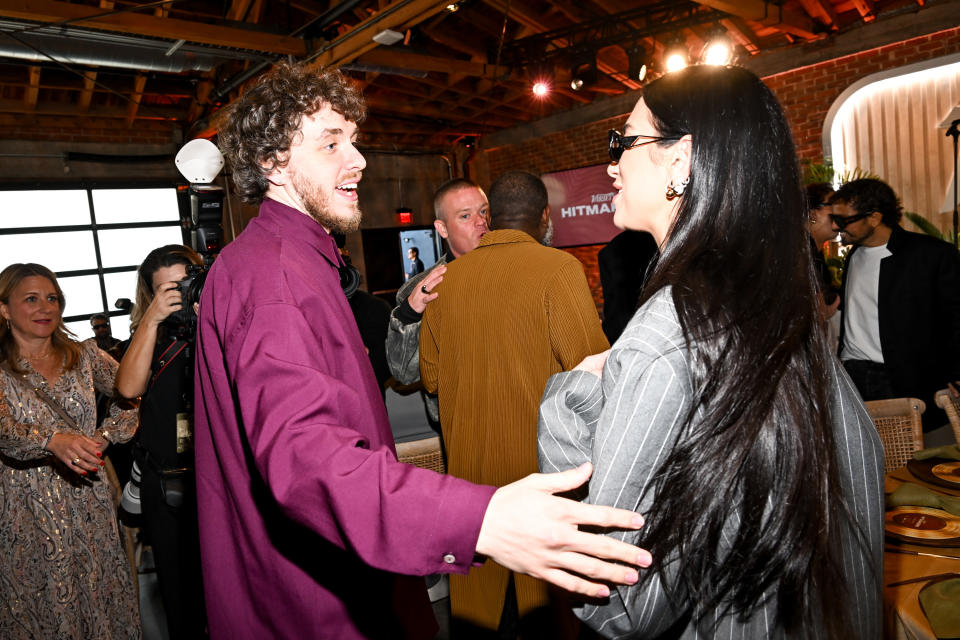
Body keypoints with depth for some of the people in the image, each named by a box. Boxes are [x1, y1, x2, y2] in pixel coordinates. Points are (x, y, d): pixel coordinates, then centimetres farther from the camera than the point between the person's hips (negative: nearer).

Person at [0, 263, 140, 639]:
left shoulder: (83, 356, 4)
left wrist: (105, 436, -11)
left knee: (103, 598, 10)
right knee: (44, 607, 9)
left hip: (89, 502, 2)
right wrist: (54, 441, -39)